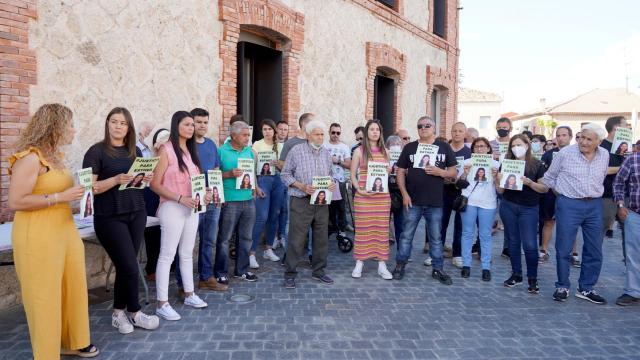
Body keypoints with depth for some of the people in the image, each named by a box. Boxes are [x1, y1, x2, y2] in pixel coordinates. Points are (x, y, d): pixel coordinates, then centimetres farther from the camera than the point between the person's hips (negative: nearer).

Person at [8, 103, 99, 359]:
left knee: (74, 288, 14)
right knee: (45, 297, 3)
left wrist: (76, 195, 10)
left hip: (65, 230, 9)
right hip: (38, 237, -9)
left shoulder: (53, 156, 11)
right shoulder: (29, 157, -16)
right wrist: (61, 197, -21)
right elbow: (15, 202, -21)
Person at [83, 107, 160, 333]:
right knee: (130, 267, -5)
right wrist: (116, 180, -25)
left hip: (136, 214, 5)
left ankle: (118, 313, 22)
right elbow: (89, 187, -12)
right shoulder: (97, 151, -7)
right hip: (110, 218, -5)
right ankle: (134, 313, 15)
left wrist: (146, 179, -3)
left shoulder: (134, 151, 11)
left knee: (125, 266, 8)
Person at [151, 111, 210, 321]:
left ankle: (189, 295, 27)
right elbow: (155, 184, -14)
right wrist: (180, 198, -22)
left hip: (191, 208, 7)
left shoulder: (191, 151, 12)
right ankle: (162, 304, 6)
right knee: (167, 256, -1)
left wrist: (204, 194, -1)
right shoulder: (166, 150, -9)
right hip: (172, 208, -7)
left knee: (187, 254, 16)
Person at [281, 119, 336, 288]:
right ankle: (290, 274, 9)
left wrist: (332, 183, -2)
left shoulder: (326, 153, 11)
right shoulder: (296, 151, -5)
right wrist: (301, 186, -16)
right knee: (296, 239, -3)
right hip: (301, 202, -5)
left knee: (321, 237, 10)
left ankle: (318, 271, 26)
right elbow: (285, 174, -3)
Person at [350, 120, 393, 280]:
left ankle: (382, 265, 11)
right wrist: (359, 189, -12)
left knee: (381, 229, 4)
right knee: (362, 229, 1)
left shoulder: (384, 151, 11)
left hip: (382, 196, 3)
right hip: (363, 196, -3)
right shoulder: (359, 151, 2)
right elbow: (353, 174, 2)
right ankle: (359, 263, 11)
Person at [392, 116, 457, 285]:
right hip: (413, 201, 0)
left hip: (435, 202, 0)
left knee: (436, 237, 10)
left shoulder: (444, 147, 5)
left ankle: (438, 269, 20)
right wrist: (404, 194, -7)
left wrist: (440, 172, -15)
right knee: (406, 235, 7)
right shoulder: (409, 147, 4)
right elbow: (400, 172, 3)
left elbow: (453, 172, 6)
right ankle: (400, 265, 18)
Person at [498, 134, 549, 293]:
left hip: (529, 208, -3)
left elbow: (545, 188, -4)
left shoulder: (537, 165, -3)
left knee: (530, 245, -6)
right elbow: (500, 191, 6)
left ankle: (532, 279, 9)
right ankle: (516, 274, 23)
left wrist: (530, 183, -20)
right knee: (513, 241, 11)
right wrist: (498, 180, -14)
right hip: (508, 207, 3)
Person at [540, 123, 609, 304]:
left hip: (595, 205, 4)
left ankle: (586, 289, 23)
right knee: (563, 249, 1)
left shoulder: (604, 155, 5)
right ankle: (562, 287, 17)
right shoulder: (565, 153, -8)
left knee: (594, 251, 9)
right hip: (569, 205, -4)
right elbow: (549, 177, 4)